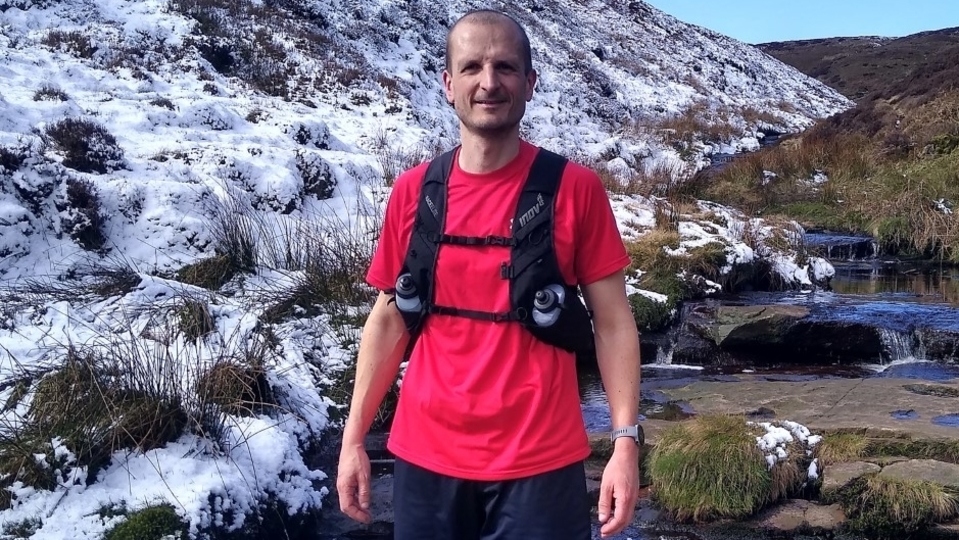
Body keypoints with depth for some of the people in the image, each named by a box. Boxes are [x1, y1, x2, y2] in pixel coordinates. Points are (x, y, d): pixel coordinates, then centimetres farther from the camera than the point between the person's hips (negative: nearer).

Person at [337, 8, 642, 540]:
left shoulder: (575, 188, -5)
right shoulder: (412, 191, 2)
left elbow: (612, 320, -4)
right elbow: (388, 321, 7)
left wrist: (626, 441, -11)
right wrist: (353, 439, 5)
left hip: (540, 462, -2)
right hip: (425, 458, 3)